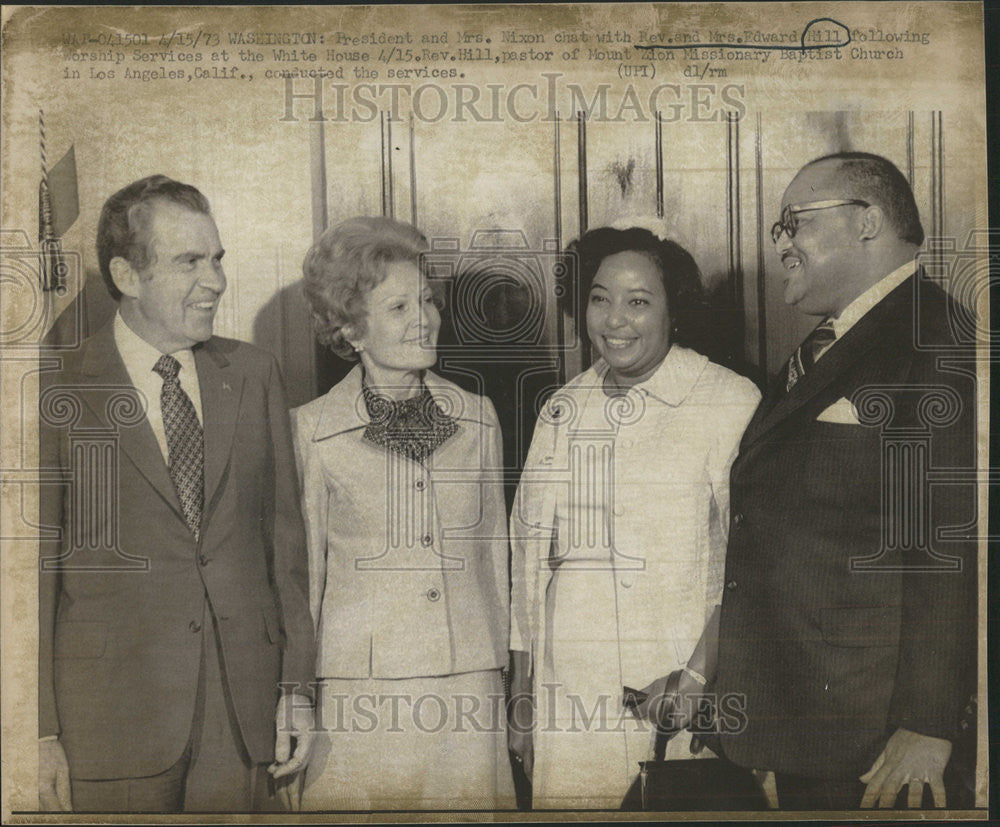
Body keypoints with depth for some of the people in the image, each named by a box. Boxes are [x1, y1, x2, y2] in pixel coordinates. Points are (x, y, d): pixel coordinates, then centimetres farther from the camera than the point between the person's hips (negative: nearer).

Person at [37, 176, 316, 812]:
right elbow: (37, 571, -4)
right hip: (112, 722, -3)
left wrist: (297, 687, 4)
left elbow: (284, 533, 7)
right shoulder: (60, 397, -5)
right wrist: (44, 737, -6)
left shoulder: (253, 374, 5)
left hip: (242, 709, 3)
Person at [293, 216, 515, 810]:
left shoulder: (478, 418, 5)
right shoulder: (312, 431, -4)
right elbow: (302, 575, 3)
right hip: (362, 692, -2)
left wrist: (498, 678, 13)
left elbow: (494, 555, 12)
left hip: (470, 691, 3)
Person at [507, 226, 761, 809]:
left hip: (683, 696, -4)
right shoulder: (565, 408, 11)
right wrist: (521, 693, 12)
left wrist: (699, 673, -18)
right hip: (567, 689, 4)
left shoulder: (732, 402, -5)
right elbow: (529, 550, 13)